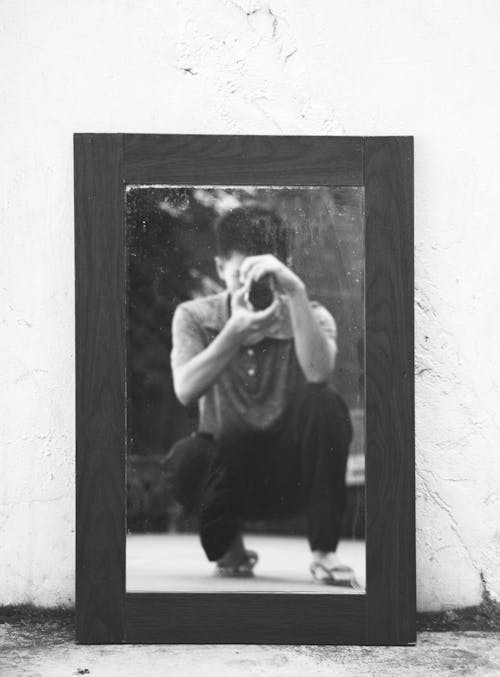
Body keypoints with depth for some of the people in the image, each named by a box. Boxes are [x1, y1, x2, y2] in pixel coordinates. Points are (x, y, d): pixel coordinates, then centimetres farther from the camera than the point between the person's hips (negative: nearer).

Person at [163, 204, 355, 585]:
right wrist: (235, 331, -34)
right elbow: (186, 391, -22)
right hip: (224, 469, 0)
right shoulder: (195, 317, -4)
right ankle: (228, 545, 0)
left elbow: (318, 374, -31)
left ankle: (324, 551, -17)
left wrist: (296, 292, -39)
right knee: (186, 459, -34)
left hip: (290, 476, 0)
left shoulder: (310, 318, -7)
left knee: (326, 404, -29)